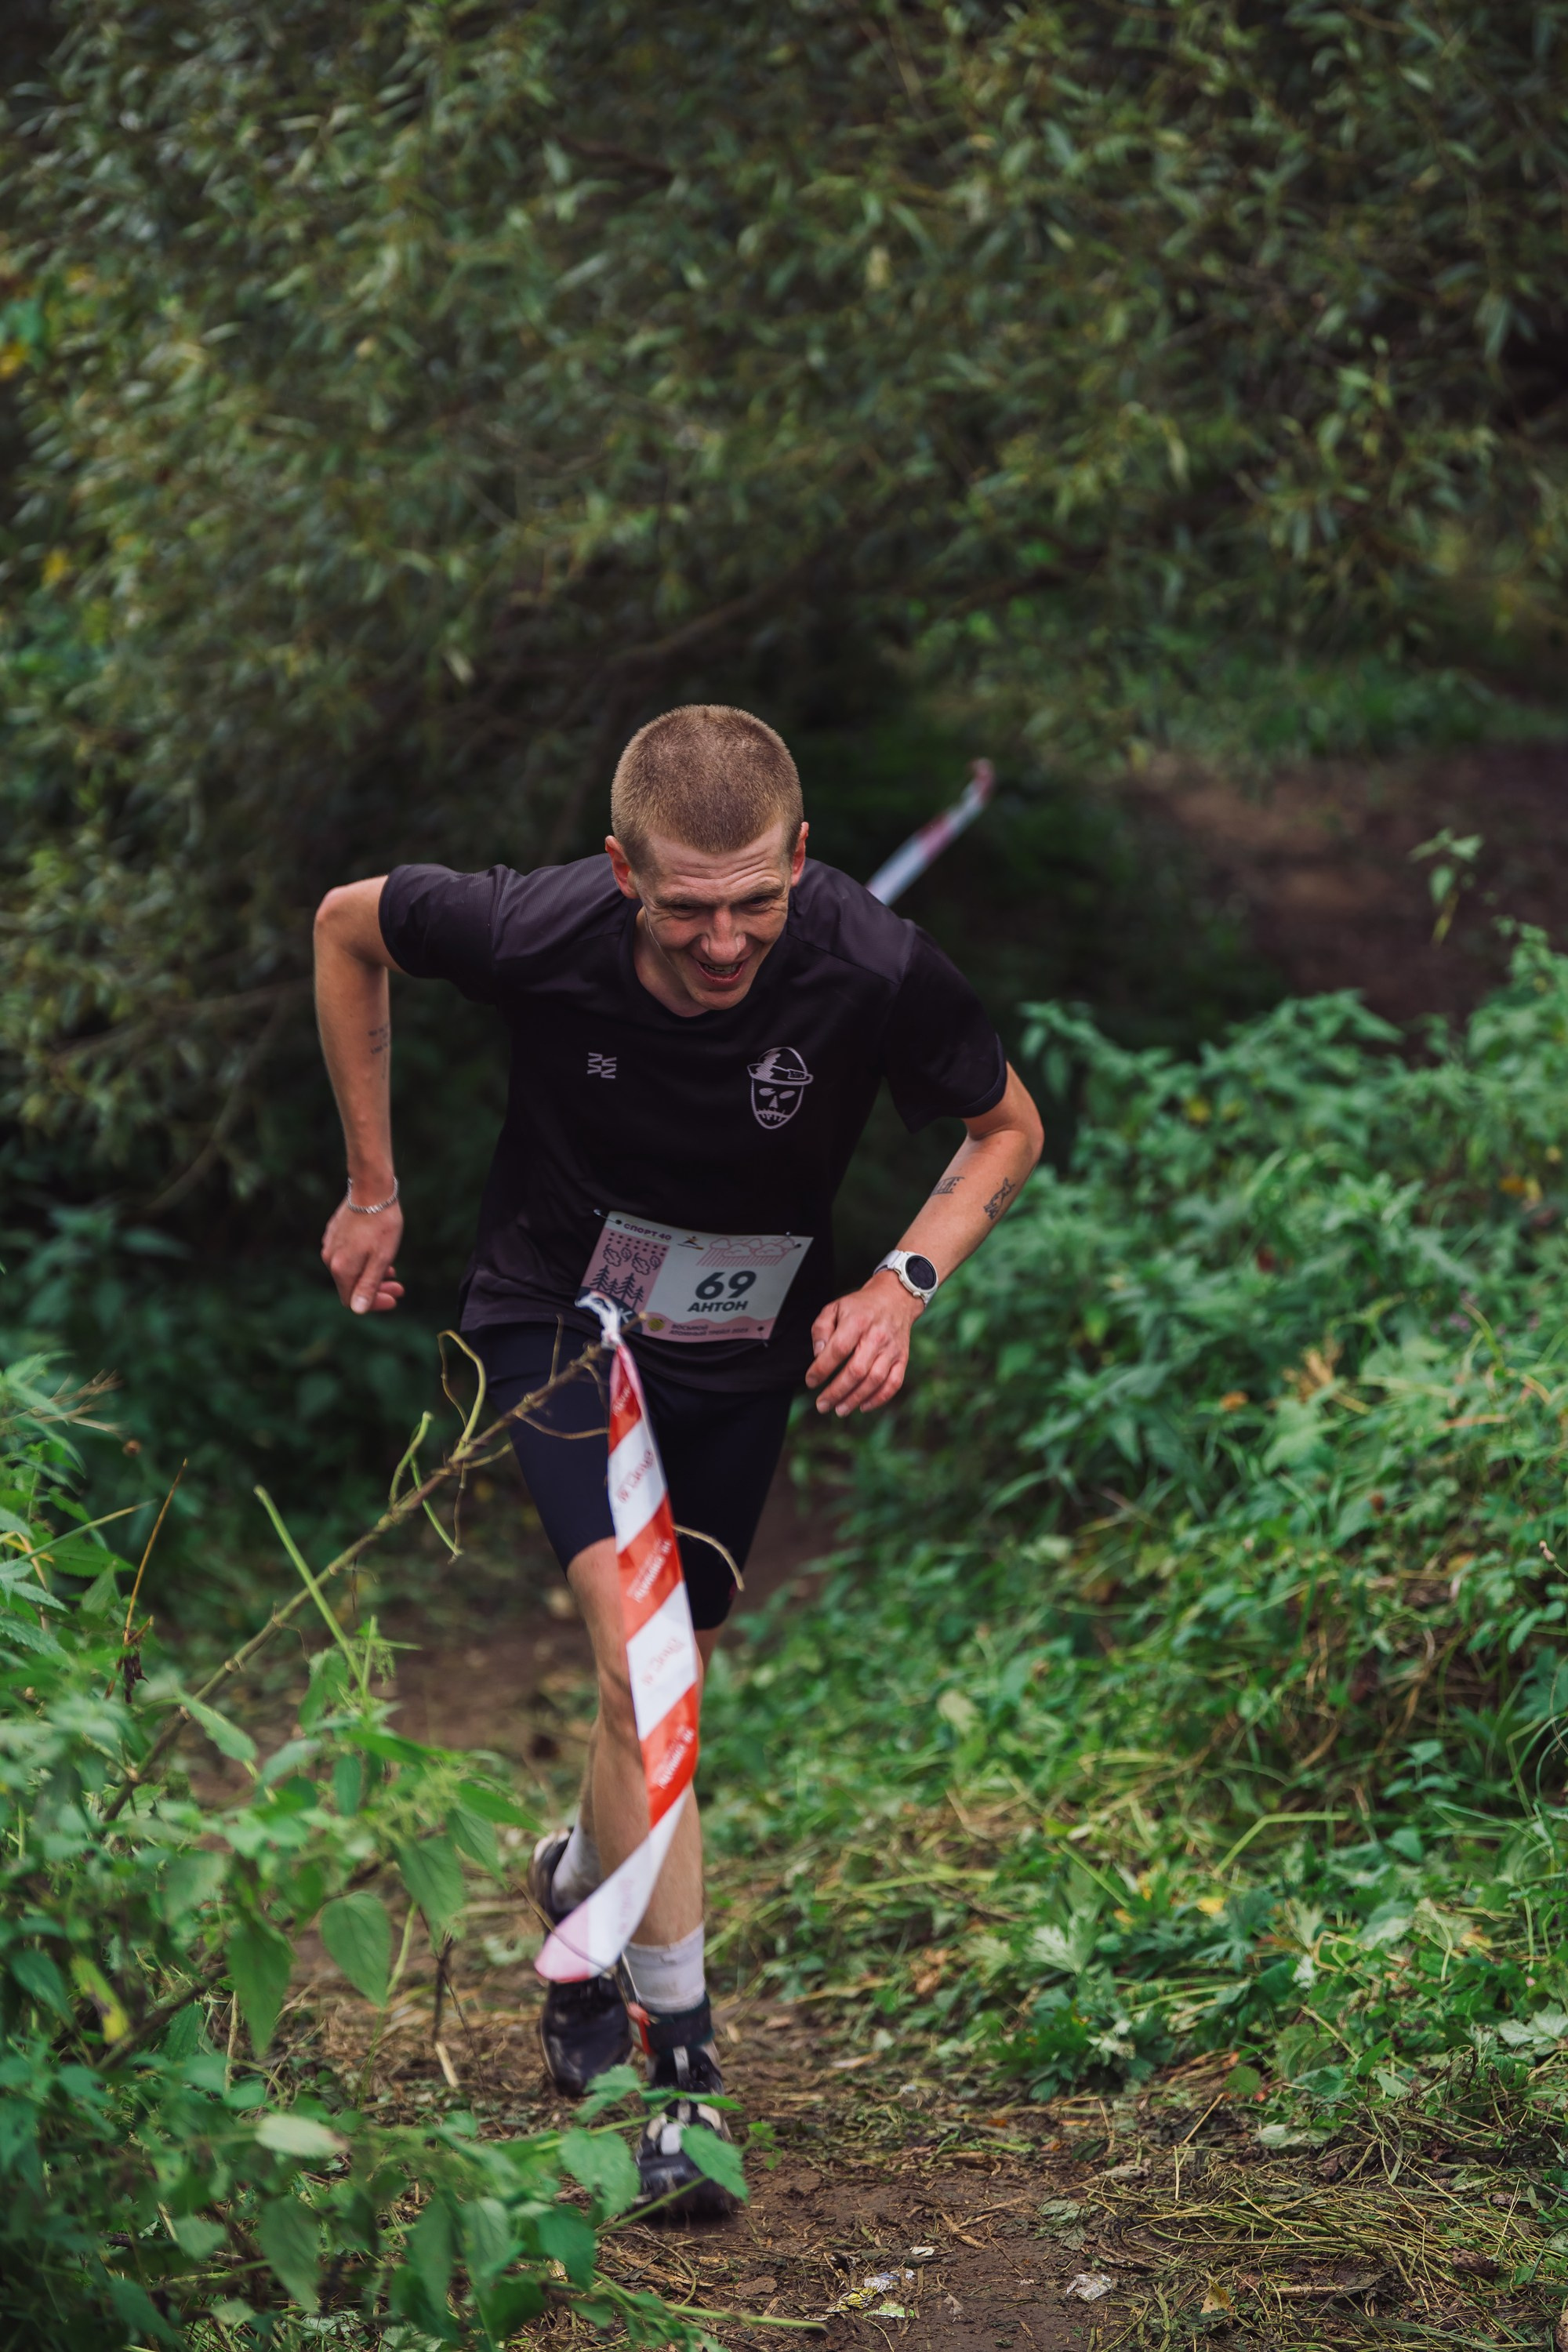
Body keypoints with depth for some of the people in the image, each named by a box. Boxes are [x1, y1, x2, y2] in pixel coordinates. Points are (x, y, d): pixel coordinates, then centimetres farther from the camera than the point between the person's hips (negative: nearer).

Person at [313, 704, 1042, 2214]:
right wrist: (371, 1188, 0)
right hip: (556, 1311, -2)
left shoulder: (873, 968, -27)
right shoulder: (535, 931, -28)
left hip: (745, 1351, 2)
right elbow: (346, 923, -6)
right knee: (637, 1640, -22)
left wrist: (905, 1281, -23)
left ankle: (579, 1882, 47)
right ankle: (682, 2059, -15)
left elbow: (1008, 1129, -7)